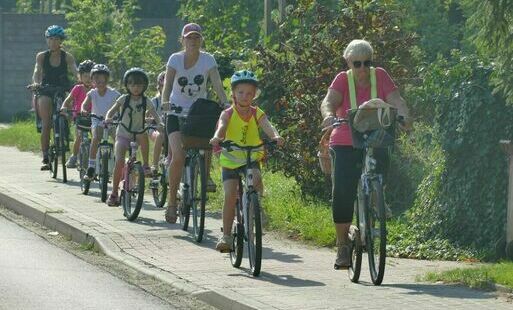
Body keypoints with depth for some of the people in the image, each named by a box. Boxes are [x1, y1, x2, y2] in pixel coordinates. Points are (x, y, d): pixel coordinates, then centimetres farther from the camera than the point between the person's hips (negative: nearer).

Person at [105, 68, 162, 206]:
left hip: (137, 134, 1)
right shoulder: (124, 99, -4)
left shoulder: (146, 102, -3)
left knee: (143, 135, -35)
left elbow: (155, 115, -11)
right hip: (123, 134, -1)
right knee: (119, 162, -16)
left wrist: (160, 123, -32)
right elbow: (112, 110, -9)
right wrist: (108, 118, -31)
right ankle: (114, 193, -4)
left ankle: (146, 165, -17)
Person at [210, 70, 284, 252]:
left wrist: (275, 136, -44)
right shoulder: (228, 114, -7)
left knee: (256, 178, -30)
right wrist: (217, 137, -50)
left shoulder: (256, 114, -3)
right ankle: (226, 235, -5)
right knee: (230, 195, -12)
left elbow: (266, 125, -22)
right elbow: (221, 126, -27)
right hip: (230, 160, -1)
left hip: (252, 158, 1)